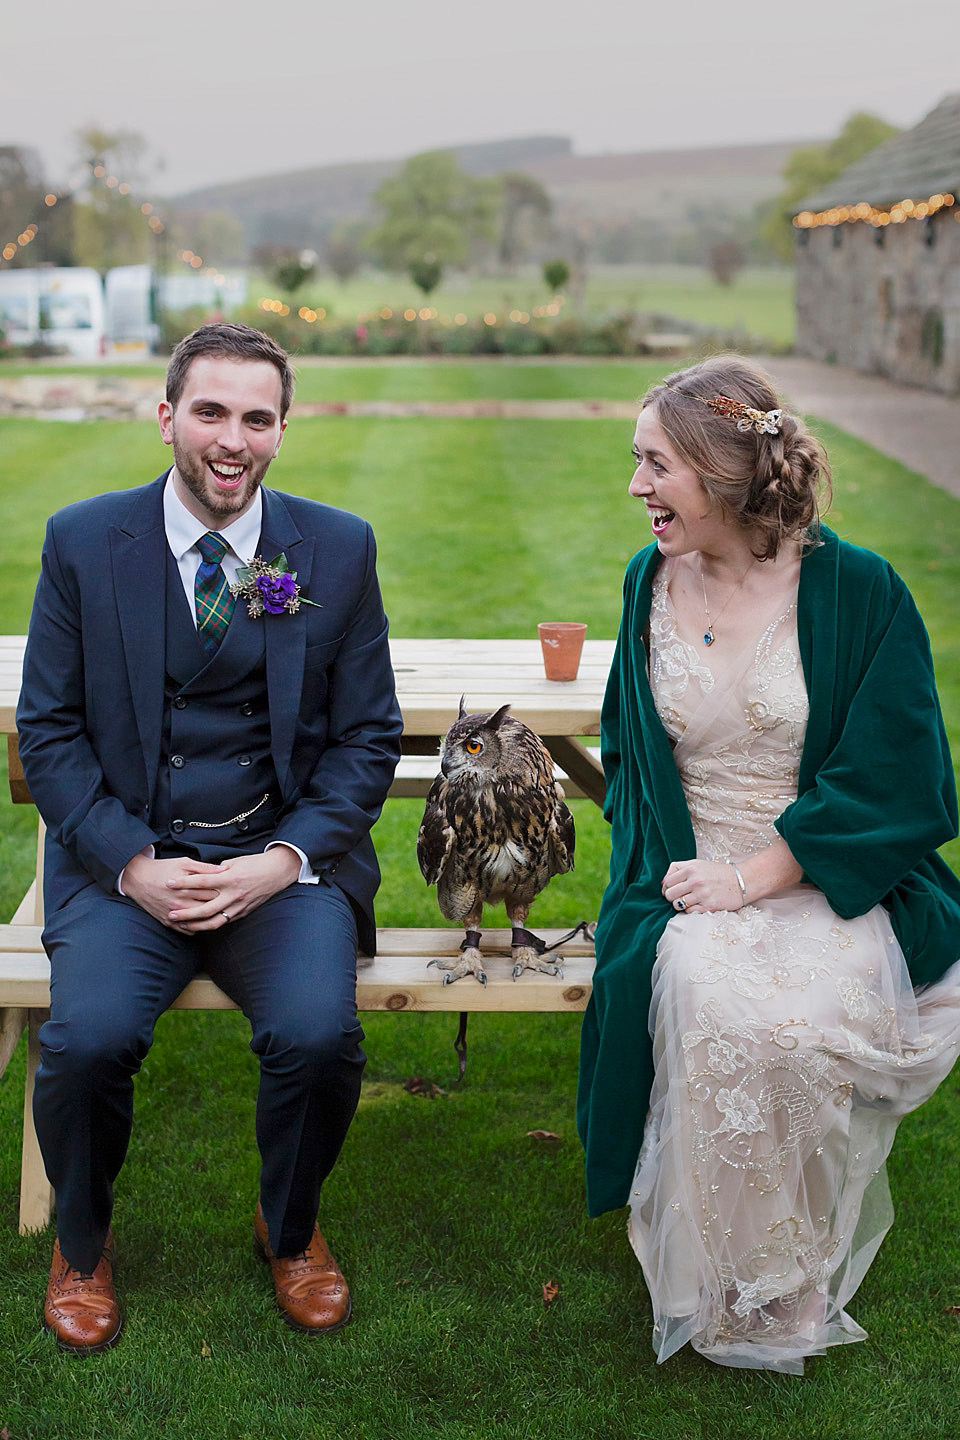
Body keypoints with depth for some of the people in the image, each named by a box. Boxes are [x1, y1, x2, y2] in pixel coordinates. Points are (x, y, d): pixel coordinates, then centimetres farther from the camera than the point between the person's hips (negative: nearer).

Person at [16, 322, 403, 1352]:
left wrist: (282, 862, -11)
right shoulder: (83, 542, 0)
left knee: (318, 1035, -25)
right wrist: (132, 864, -12)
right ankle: (81, 1246, 8)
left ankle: (291, 1230, 9)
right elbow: (49, 731, 3)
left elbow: (367, 739, 5)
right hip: (127, 853, 0)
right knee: (86, 1037, -25)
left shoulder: (339, 549, 2)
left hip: (284, 855, 0)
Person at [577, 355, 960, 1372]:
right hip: (690, 873, 3)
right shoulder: (651, 582, 7)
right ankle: (730, 1291, -9)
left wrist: (753, 876, -17)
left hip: (832, 878, -2)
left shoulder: (857, 591, -6)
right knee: (707, 994, -30)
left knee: (805, 1013, -33)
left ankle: (795, 1285, -5)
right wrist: (668, 870, -1)